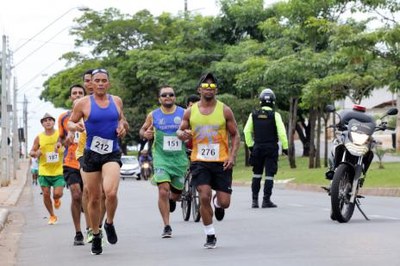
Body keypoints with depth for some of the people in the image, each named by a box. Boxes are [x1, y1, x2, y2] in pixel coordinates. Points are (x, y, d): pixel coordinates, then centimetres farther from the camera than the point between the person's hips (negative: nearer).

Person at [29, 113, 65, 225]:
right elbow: (31, 152, 9)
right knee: (46, 195, 1)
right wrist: (36, 153, -14)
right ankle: (52, 216, 20)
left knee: (57, 193, -12)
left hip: (58, 171, -2)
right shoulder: (39, 138, 3)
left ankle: (56, 199, 26)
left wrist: (60, 144, -28)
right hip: (44, 171, 2)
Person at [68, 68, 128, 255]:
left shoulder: (116, 101, 7)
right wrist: (75, 126, -17)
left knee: (111, 192, -23)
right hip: (91, 154, 0)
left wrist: (122, 126, 0)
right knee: (94, 198, 6)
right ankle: (96, 236, 24)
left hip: (112, 154, 0)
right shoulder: (83, 103, -2)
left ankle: (109, 223, 6)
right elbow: (70, 123, 6)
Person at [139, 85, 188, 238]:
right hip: (161, 158, -1)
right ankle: (167, 227, -9)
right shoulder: (153, 116, 2)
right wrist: (145, 134, -8)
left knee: (176, 193, 11)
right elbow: (142, 130, 16)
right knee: (163, 190, -16)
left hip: (180, 158, 2)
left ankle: (171, 200, 50)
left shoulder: (183, 113, 2)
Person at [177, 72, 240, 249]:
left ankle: (218, 203, 38)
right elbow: (180, 131, 12)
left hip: (221, 162, 0)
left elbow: (235, 136, 4)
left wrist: (232, 156, -10)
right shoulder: (190, 112, 4)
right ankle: (210, 236, 1)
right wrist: (182, 134, -14)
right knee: (204, 197, -15)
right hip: (200, 161, 0)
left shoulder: (225, 110, 0)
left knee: (224, 202, -2)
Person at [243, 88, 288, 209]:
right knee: (269, 175, 0)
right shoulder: (275, 115, -8)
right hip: (271, 148, -3)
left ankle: (255, 200, 10)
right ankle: (266, 200, -2)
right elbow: (281, 132, -12)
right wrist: (285, 147, -4)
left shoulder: (254, 115, 2)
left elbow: (247, 131, 4)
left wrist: (250, 145, 12)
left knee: (257, 174, 13)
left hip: (257, 147, 3)